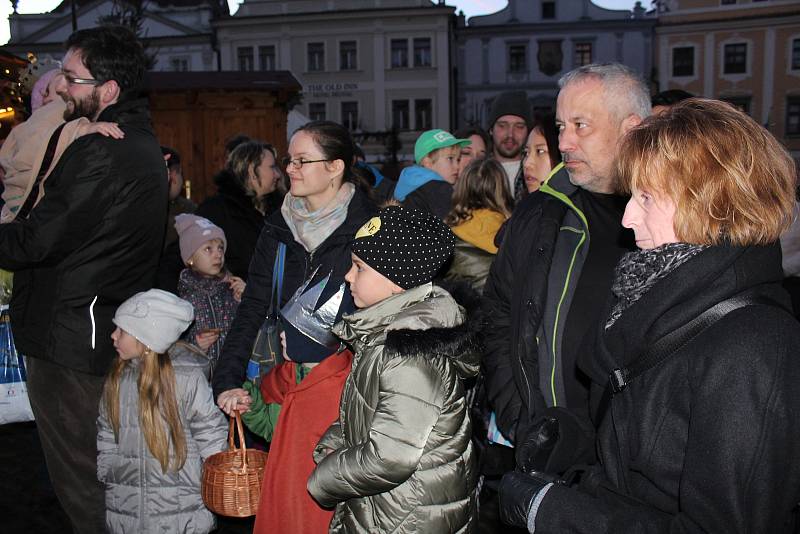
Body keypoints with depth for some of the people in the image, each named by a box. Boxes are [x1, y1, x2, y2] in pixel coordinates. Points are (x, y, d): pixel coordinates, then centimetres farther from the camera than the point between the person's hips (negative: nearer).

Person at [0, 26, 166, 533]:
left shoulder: (97, 153, -21)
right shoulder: (144, 145, 10)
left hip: (69, 339, -9)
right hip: (115, 334, 9)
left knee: (80, 480, 5)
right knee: (105, 469, 21)